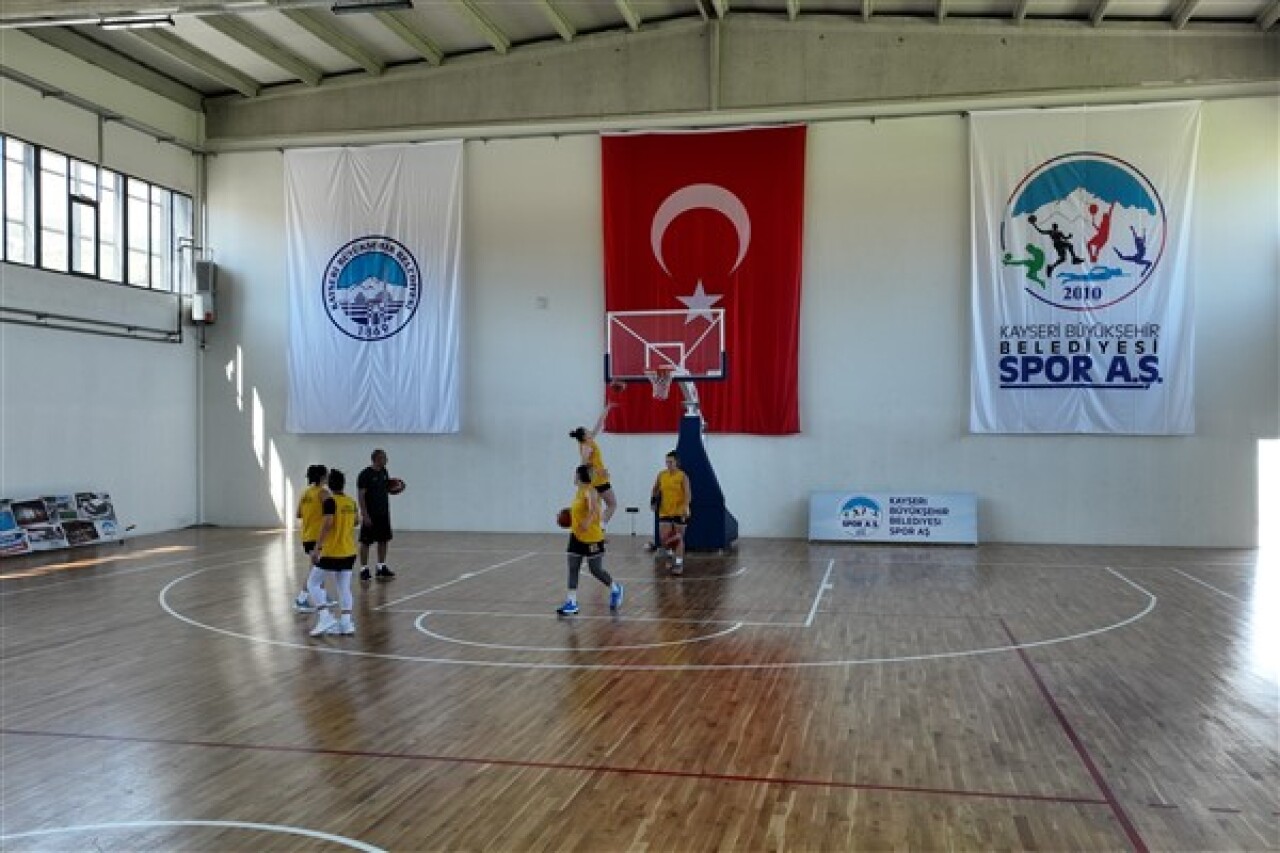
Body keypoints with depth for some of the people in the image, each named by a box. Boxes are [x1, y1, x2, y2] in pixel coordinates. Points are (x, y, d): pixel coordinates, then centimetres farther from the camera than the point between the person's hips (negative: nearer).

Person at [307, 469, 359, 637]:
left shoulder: (330, 501, -12)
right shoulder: (352, 502, 6)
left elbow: (327, 524, -22)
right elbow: (356, 521, 21)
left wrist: (317, 547, -22)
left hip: (331, 552, -6)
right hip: (349, 552, 6)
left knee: (313, 583, 6)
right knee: (344, 587, 12)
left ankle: (325, 617, -7)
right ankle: (346, 622, 6)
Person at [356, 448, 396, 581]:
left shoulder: (384, 472, 8)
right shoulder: (365, 474, -13)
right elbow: (361, 496, -15)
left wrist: (393, 486, -1)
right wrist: (365, 515, -19)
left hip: (383, 514, 7)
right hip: (370, 515, -7)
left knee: (383, 540, 10)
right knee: (365, 542, 0)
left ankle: (381, 567, 19)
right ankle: (364, 569, 6)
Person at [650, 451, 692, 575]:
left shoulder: (682, 476, -10)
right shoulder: (661, 475, 2)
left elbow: (688, 493, -18)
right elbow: (655, 490, 15)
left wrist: (686, 507, -33)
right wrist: (653, 500, -2)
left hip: (679, 512, -4)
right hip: (665, 512, 4)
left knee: (679, 538, 3)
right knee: (663, 538, -2)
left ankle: (679, 563, 10)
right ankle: (671, 554, 26)